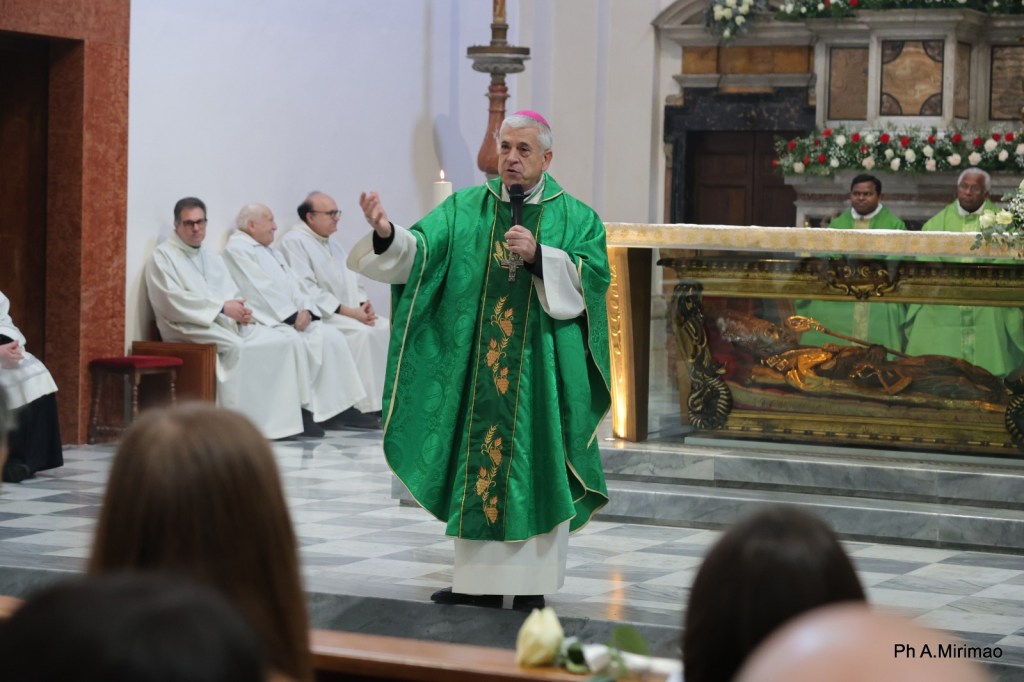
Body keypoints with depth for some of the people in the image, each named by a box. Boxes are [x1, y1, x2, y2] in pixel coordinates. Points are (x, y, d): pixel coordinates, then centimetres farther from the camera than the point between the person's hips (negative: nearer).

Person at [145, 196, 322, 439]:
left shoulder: (213, 259, 25)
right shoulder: (163, 257, 1)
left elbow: (233, 295, 20)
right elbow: (173, 301, -12)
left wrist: (241, 310, -6)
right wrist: (221, 307, -17)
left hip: (229, 323, 7)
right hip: (191, 327, -7)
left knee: (289, 338, -7)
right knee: (234, 345, -37)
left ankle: (292, 412, -8)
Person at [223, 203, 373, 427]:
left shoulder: (272, 253, 25)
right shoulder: (237, 249, -5)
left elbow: (294, 283, 15)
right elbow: (262, 289, -14)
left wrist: (305, 310, -5)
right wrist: (292, 316, -16)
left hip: (294, 318, 9)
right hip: (267, 322, -8)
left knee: (333, 337, -11)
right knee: (301, 343, -30)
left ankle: (340, 405, -13)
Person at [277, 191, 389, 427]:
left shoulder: (331, 243, 20)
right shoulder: (294, 242, -8)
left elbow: (351, 280, 21)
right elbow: (306, 289, -17)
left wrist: (364, 304, -1)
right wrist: (347, 311, -20)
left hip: (350, 312, 9)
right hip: (319, 315, -8)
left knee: (385, 327, -11)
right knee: (361, 333, -29)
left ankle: (386, 396, -12)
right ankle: (363, 405, -26)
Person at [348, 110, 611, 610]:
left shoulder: (575, 218, 3)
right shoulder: (465, 209, 7)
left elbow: (591, 279, -10)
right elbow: (420, 251, -6)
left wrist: (538, 255, -21)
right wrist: (388, 235, -26)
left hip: (541, 371, -2)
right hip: (476, 368, 2)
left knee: (535, 471, 0)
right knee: (477, 467, 5)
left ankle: (532, 586, 8)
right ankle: (479, 582, 14)